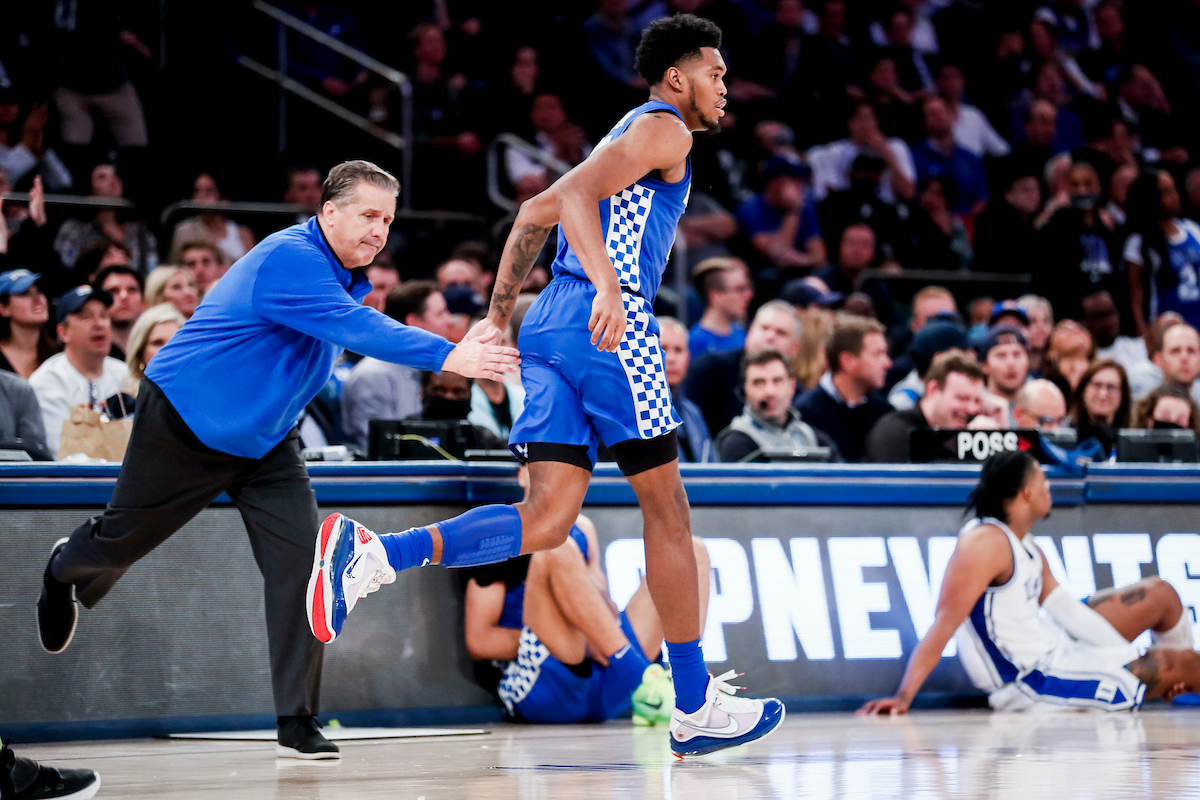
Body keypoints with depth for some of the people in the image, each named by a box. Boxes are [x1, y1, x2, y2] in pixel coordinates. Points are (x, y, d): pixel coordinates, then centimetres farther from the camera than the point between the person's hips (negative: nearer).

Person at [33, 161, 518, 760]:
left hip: (263, 441, 7)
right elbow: (354, 328, -43)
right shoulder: (290, 259, -29)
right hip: (183, 423, -7)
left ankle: (297, 725, -11)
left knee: (298, 558, -12)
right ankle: (65, 572, 52)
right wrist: (448, 357, -51)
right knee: (121, 540, 12)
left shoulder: (345, 276, 1)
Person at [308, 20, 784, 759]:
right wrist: (610, 287, -30)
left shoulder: (630, 138, 30)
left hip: (550, 329, 8)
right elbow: (575, 195, -17)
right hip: (612, 329, -8)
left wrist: (498, 316, 29)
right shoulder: (662, 128, 0)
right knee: (667, 511, 1)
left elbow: (535, 213, 31)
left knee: (545, 523, -3)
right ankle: (696, 709, 6)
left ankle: (375, 557, -24)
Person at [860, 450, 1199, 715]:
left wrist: (1132, 655, 7)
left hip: (1055, 645, 10)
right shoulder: (984, 543, -23)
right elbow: (944, 625, -27)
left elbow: (1061, 607, 10)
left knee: (1160, 595, 18)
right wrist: (903, 698, -31)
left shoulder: (1025, 543, 7)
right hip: (1035, 682, -10)